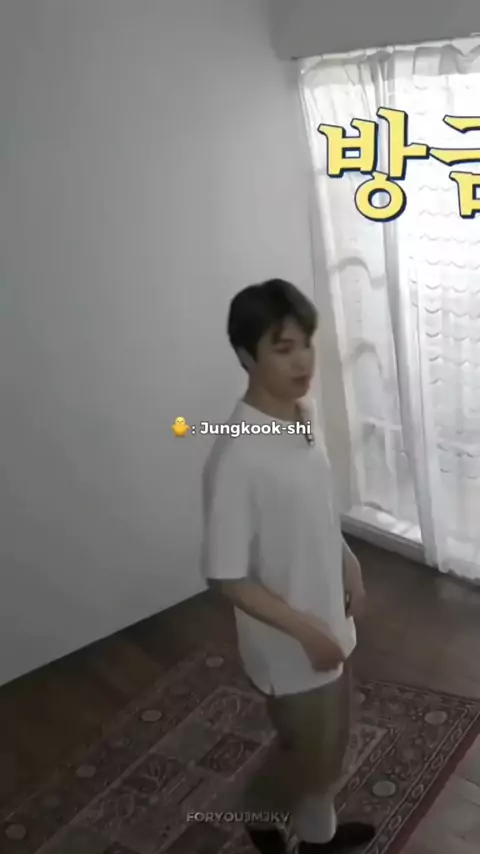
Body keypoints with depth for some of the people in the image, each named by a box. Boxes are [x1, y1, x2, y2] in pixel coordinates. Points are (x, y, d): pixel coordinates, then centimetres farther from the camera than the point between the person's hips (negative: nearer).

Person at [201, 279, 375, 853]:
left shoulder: (305, 415, -4)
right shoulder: (237, 457, -31)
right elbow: (225, 576, -25)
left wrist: (348, 565, 8)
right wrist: (305, 630, -23)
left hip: (329, 621, 8)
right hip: (289, 644, -7)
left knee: (331, 742, 26)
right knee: (307, 752, 16)